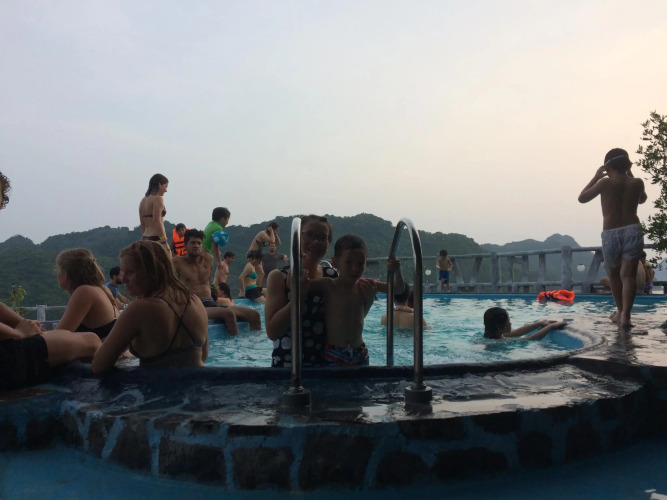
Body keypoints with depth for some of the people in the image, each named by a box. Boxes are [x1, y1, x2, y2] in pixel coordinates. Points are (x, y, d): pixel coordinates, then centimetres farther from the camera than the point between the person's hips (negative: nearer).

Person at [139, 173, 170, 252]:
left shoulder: (143, 200, 17)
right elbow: (157, 221, -17)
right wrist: (165, 242, -18)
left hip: (145, 239, 9)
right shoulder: (158, 198, -7)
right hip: (157, 240, -9)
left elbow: (143, 225, 18)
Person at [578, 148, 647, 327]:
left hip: (610, 235, -1)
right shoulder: (637, 183, 5)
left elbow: (582, 198, 6)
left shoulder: (606, 183, -5)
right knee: (628, 275, -4)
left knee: (614, 274, 17)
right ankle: (625, 315, -16)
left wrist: (596, 177, 11)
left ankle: (620, 311, 28)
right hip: (632, 231, 1)